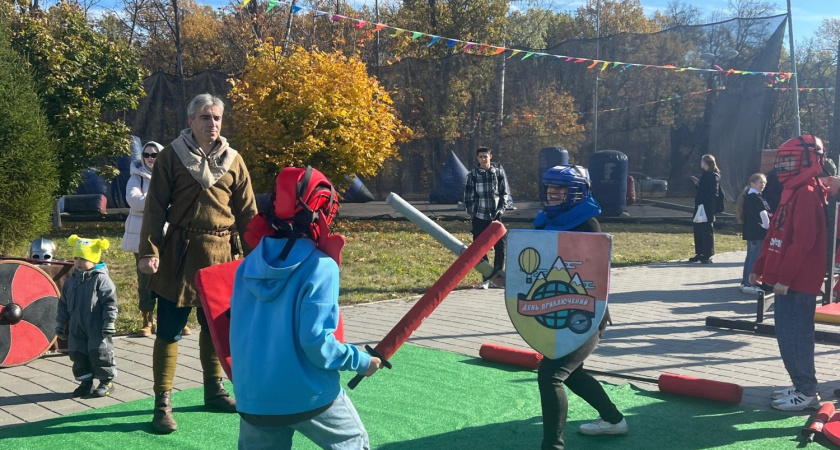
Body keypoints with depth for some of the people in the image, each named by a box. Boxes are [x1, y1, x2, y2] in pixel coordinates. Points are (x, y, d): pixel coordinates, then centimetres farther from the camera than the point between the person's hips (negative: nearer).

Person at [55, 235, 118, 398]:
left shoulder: (101, 279, -11)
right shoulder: (71, 281, 9)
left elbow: (110, 303, -13)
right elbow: (63, 304, 16)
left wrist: (109, 324, -16)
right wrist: (60, 324, 14)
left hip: (97, 328, -7)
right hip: (76, 328, 7)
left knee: (99, 353, -4)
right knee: (78, 354, 9)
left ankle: (107, 382, 9)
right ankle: (86, 382, 22)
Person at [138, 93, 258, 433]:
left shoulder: (233, 160, 6)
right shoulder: (171, 156, -3)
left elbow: (247, 211, 7)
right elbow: (155, 207, -5)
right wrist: (149, 251, -13)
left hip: (220, 253, 3)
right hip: (180, 252, -3)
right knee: (169, 330, 0)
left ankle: (214, 391, 31)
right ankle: (163, 403, 8)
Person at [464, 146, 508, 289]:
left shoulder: (499, 172, 3)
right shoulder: (472, 174, 2)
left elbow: (504, 193, 7)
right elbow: (468, 196, 6)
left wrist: (501, 209, -1)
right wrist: (471, 212, 1)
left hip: (496, 216, 0)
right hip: (479, 217, 0)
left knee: (500, 247, 0)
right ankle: (486, 279, 7)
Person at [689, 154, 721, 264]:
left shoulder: (714, 176, -11)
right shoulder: (704, 175, 15)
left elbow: (713, 194, -17)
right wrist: (697, 184, 5)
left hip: (708, 208, -9)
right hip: (700, 206, 9)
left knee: (707, 231, -3)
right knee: (698, 230, 11)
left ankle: (707, 256, 3)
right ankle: (700, 254, 19)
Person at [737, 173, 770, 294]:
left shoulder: (747, 196, 15)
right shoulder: (756, 198, -14)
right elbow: (763, 214, -17)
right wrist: (767, 225, -2)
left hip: (750, 231, 10)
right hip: (758, 232, -10)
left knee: (750, 256, 14)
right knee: (755, 257, -7)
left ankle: (745, 282, 19)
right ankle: (749, 284, -7)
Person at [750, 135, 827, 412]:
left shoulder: (807, 194, -15)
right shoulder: (792, 192, 16)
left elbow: (803, 241, -23)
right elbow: (775, 236, 20)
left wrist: (784, 277, -23)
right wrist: (759, 268, 19)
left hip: (798, 281, -10)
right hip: (786, 279, 10)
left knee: (794, 335, -7)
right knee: (789, 334, 14)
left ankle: (807, 393, 1)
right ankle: (801, 386, 23)